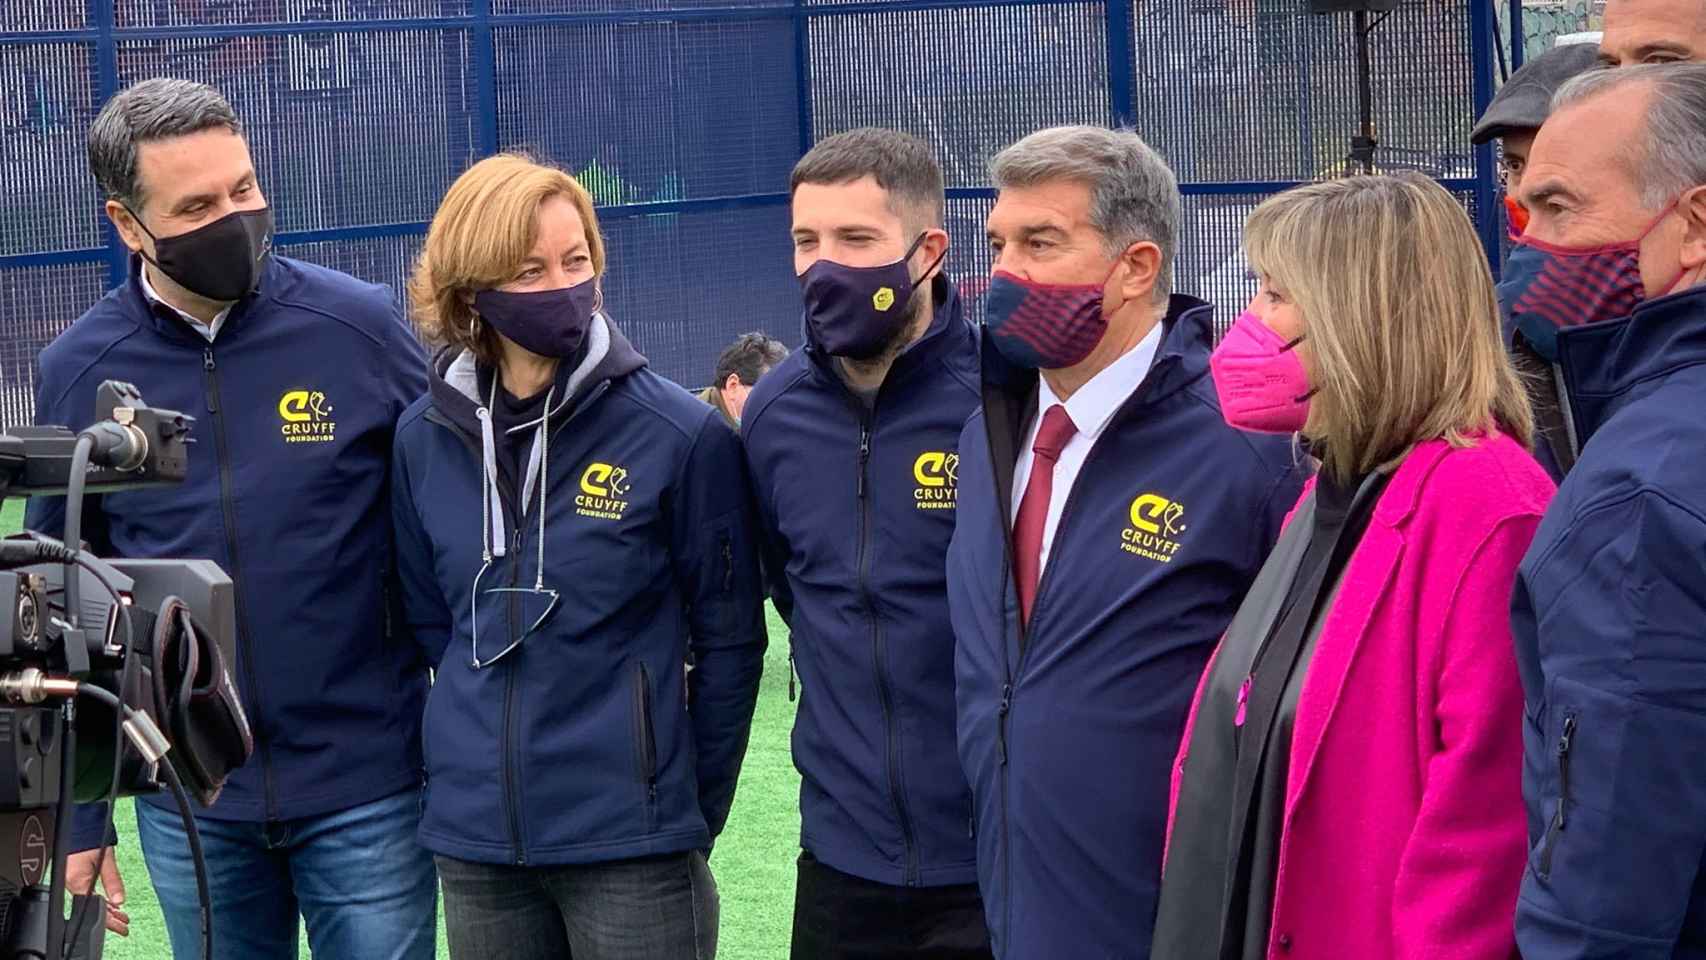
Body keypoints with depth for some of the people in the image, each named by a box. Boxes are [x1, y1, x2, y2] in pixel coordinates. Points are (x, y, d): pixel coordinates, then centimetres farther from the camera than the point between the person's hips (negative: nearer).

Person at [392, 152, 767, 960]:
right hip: (473, 839, 4)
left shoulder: (681, 433, -8)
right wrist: (466, 765, 13)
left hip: (631, 842, -3)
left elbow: (728, 639, -1)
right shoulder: (425, 439, 2)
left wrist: (691, 811, 3)